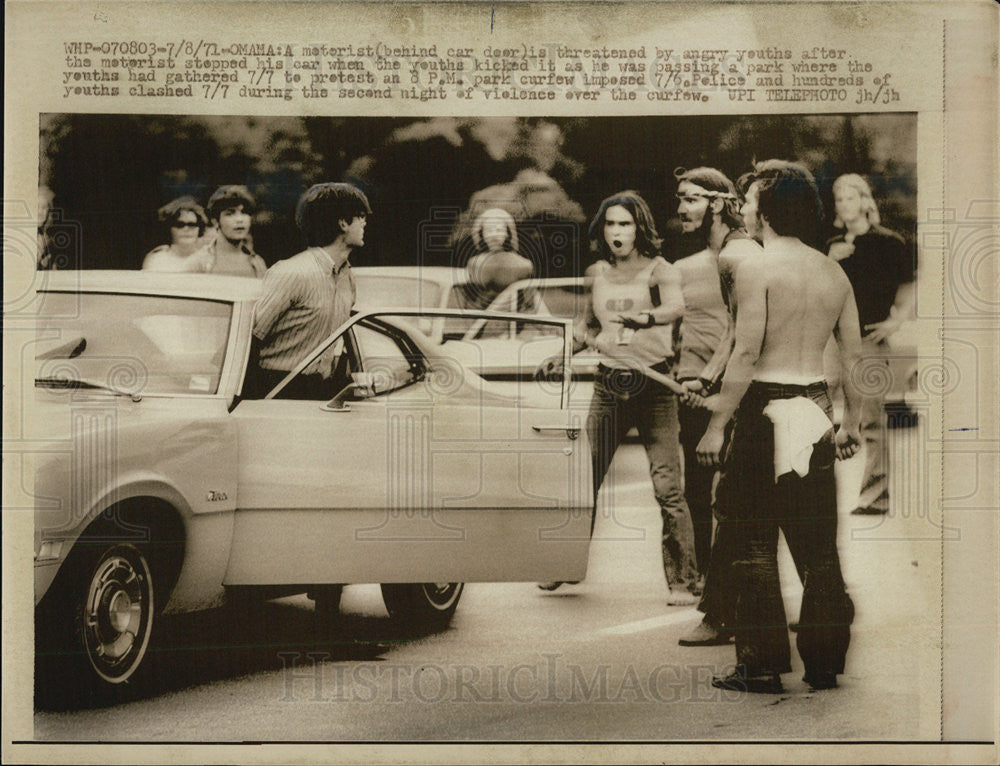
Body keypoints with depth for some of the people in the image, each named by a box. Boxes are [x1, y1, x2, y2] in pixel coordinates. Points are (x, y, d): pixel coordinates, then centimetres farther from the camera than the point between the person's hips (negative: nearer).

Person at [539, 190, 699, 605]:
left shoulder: (658, 270, -5)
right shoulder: (597, 274, 10)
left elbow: (676, 306, -26)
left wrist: (648, 317, -42)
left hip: (654, 384, -4)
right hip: (609, 384, 5)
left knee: (667, 488, -10)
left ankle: (683, 582, -4)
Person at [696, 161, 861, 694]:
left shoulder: (756, 268, -10)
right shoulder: (834, 273, 9)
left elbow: (747, 355, -16)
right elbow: (853, 355, 10)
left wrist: (717, 425, -13)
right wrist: (852, 422, 18)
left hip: (768, 410, -6)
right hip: (816, 410, 6)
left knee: (756, 544, 2)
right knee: (818, 545, 11)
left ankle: (762, 665, 4)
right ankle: (825, 664, 15)